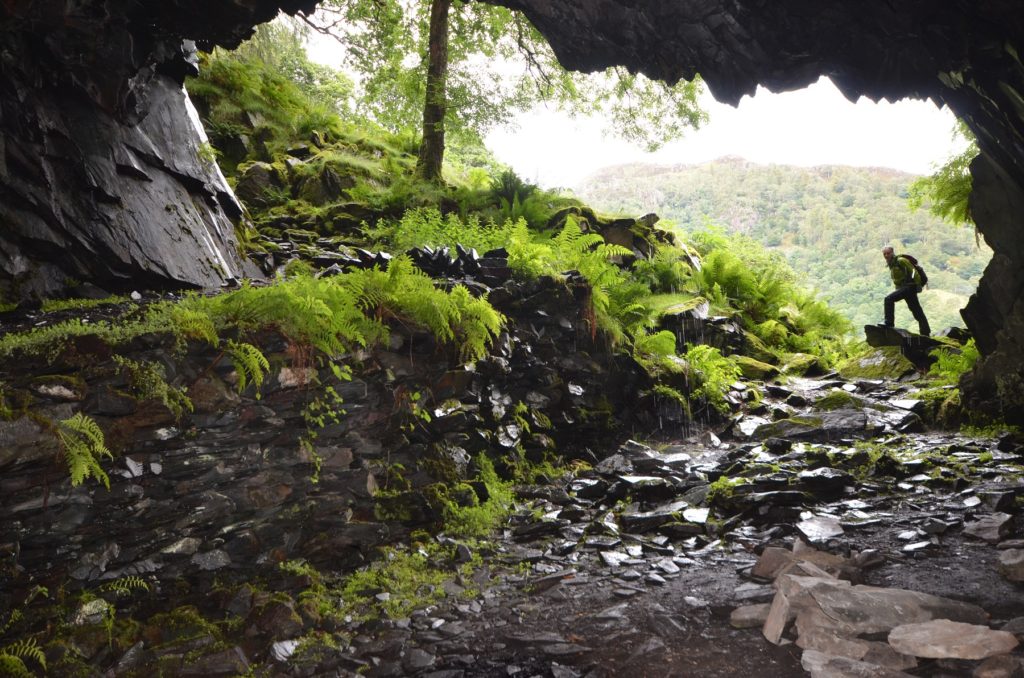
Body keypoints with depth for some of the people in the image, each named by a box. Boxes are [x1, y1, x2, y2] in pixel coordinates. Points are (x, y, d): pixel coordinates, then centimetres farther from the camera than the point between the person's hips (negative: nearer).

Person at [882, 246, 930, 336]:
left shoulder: (900, 261, -10)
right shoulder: (891, 264, 17)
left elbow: (913, 271, -14)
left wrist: (918, 285, -16)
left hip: (910, 286, -10)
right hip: (903, 287, 10)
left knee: (889, 299, -22)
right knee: (917, 312, 10)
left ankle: (888, 323, -22)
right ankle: (926, 333, 13)